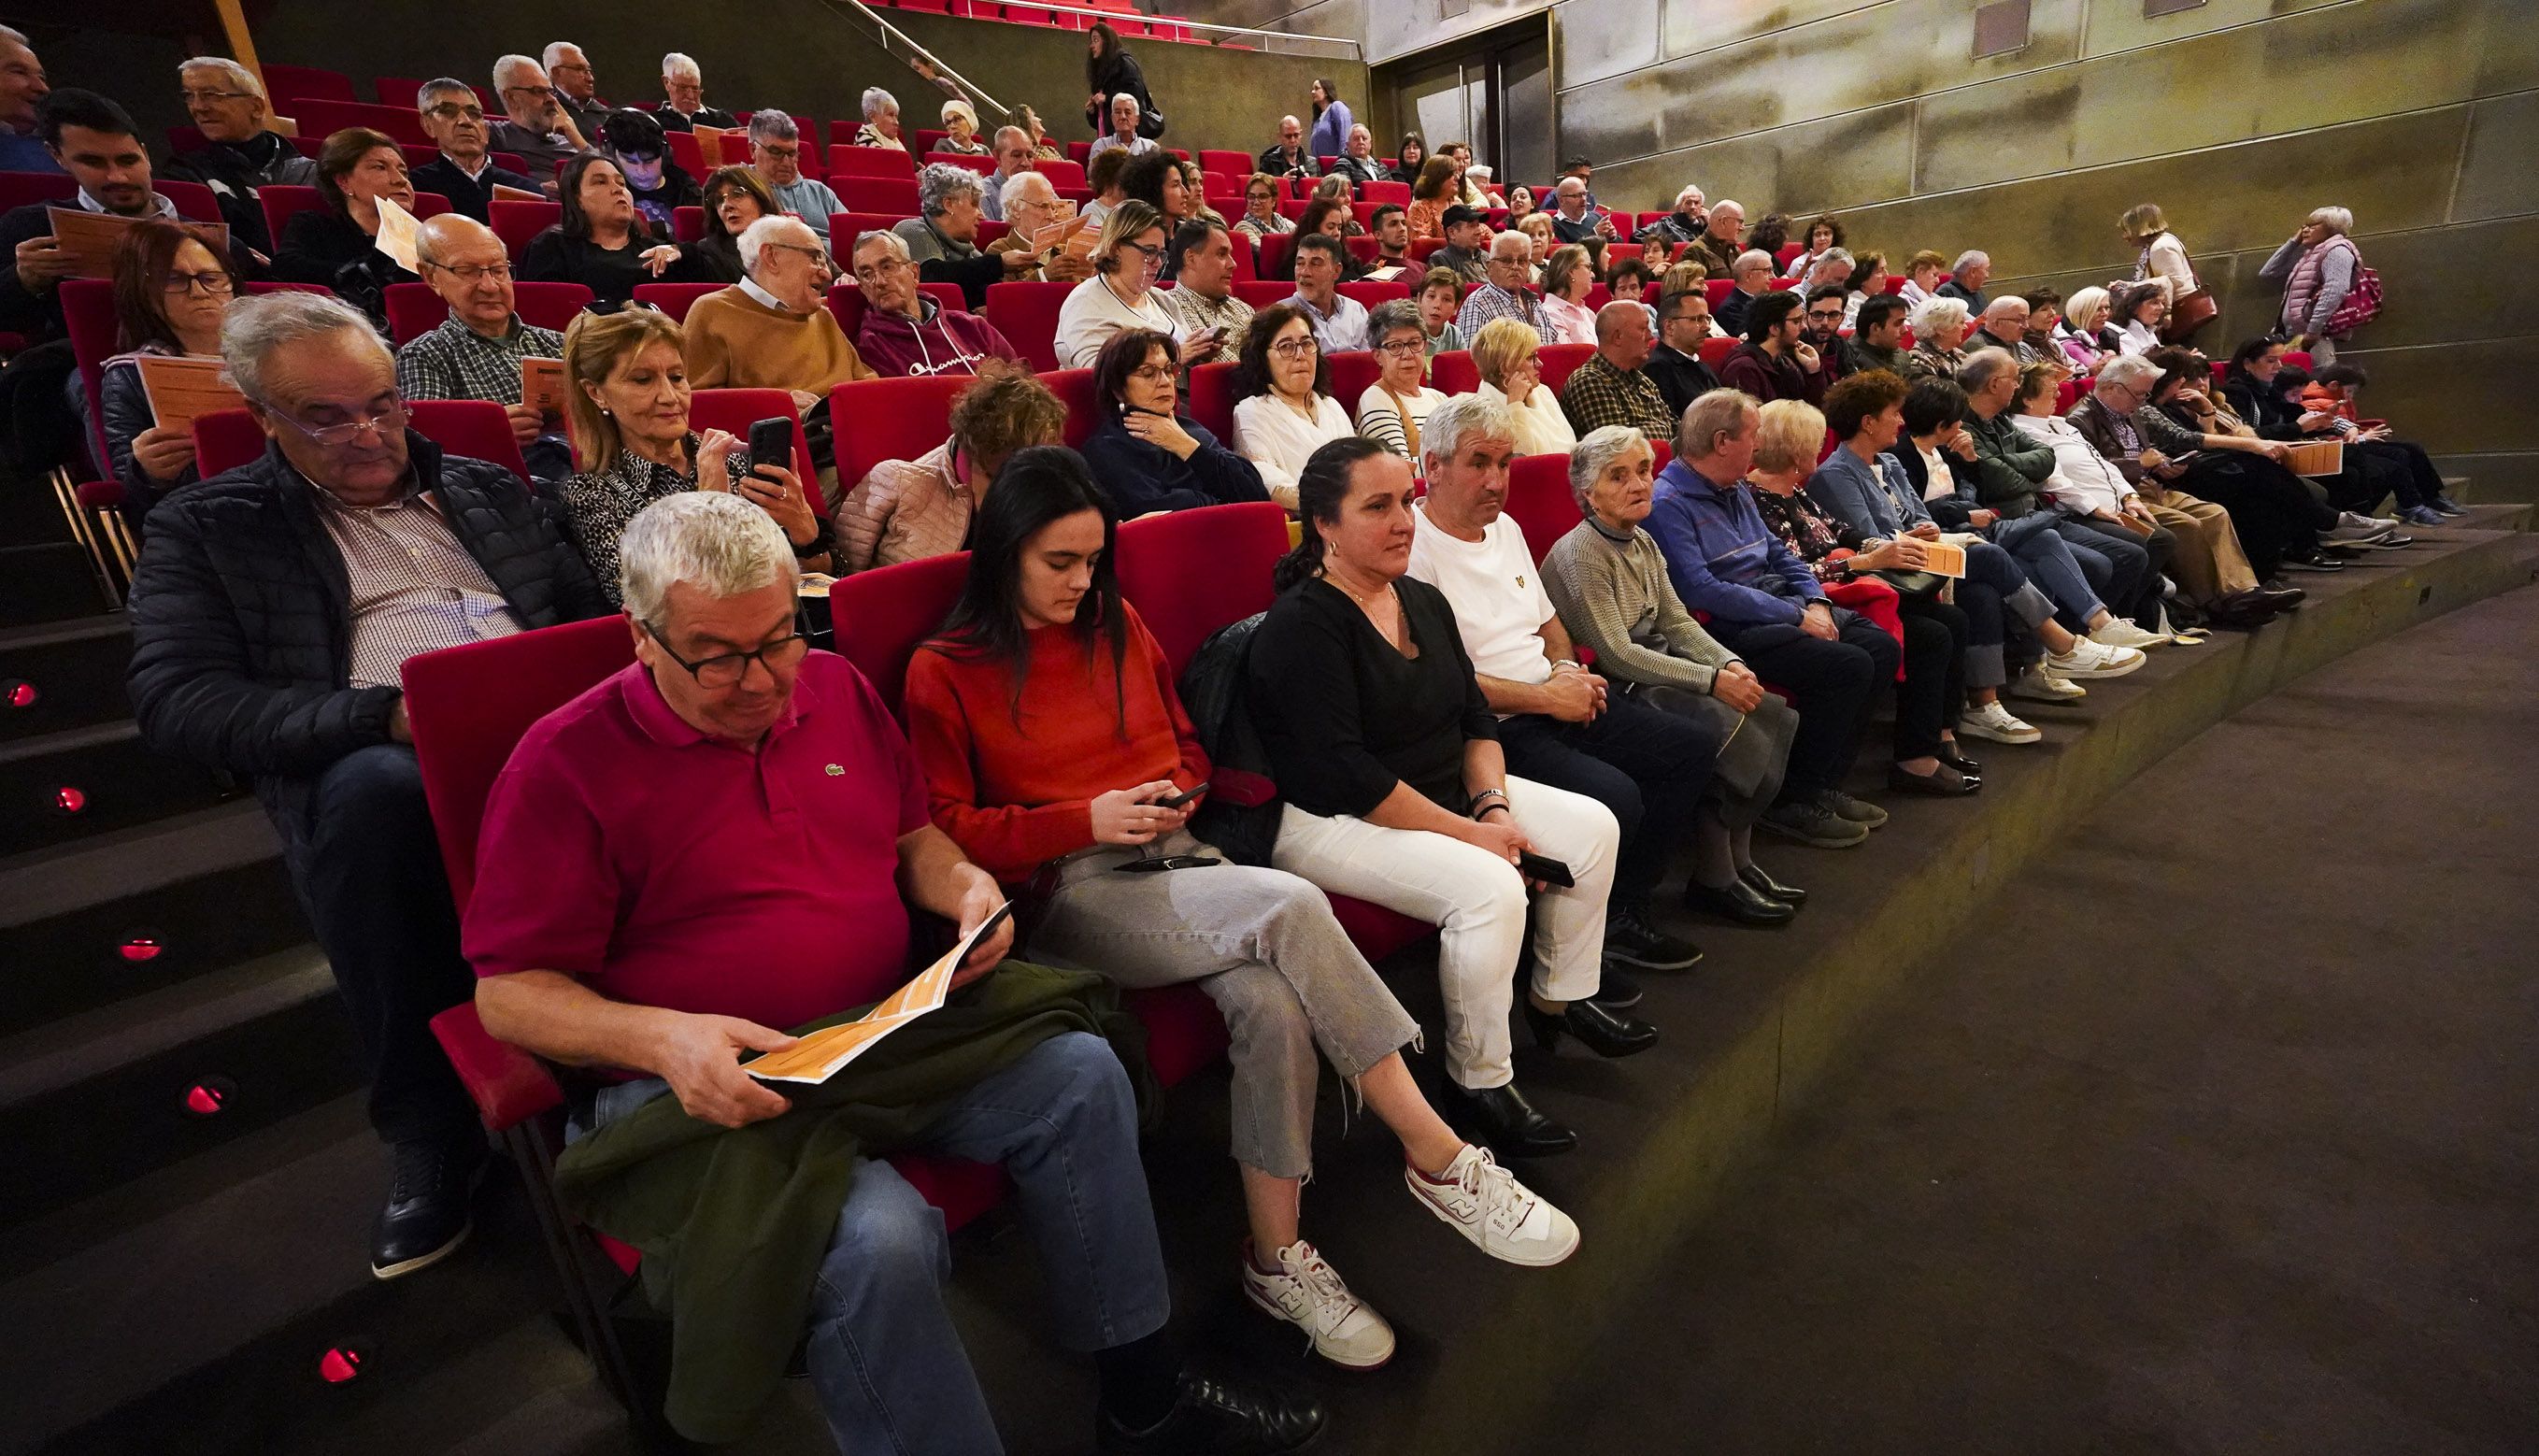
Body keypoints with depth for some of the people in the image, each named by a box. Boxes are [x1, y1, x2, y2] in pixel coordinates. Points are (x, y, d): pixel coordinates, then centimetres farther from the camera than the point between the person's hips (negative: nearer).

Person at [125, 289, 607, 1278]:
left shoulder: (486, 490, 25)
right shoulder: (205, 528, 15)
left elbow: (592, 613, 25)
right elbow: (176, 702, 2)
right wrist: (385, 713, -15)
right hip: (376, 758, -2)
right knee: (373, 790, -39)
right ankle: (430, 1132, -20)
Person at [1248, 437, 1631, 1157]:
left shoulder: (1423, 602, 9)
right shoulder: (1302, 625, -19)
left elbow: (1475, 716, 11)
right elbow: (1346, 775, -24)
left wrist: (1493, 803, -8)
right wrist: (1469, 832, -20)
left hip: (1443, 792, 10)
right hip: (1328, 821, -9)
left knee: (1593, 826, 4)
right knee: (1490, 887, -30)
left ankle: (1561, 997, 23)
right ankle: (1478, 1083, -8)